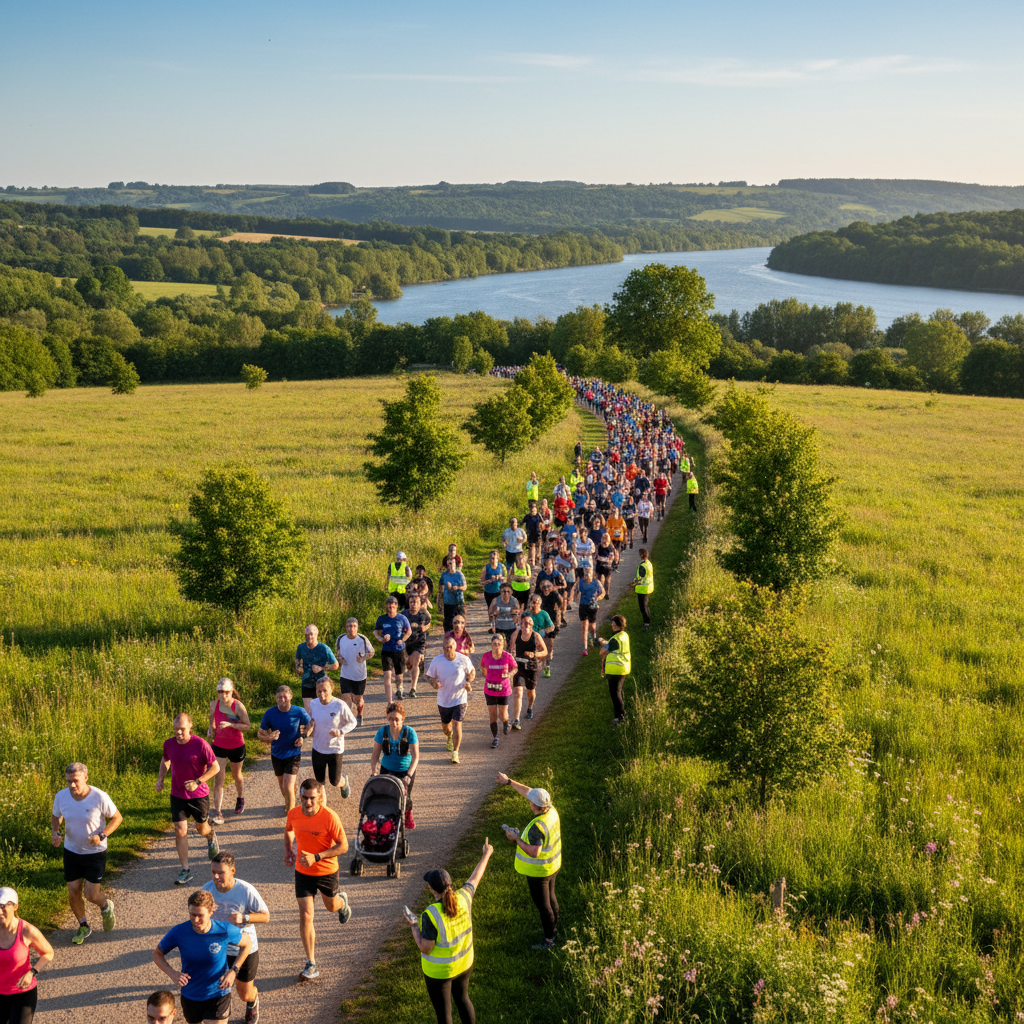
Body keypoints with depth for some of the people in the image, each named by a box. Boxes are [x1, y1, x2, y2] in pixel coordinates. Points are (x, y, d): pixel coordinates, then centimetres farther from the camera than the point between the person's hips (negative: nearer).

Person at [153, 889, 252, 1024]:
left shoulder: (225, 931, -22)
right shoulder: (179, 932, -19)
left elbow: (247, 943, -2)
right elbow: (157, 953, -3)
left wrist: (233, 971, -15)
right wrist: (172, 973, -22)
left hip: (218, 994, -3)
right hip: (189, 996, 3)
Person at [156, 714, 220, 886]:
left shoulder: (200, 744, -19)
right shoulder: (169, 744, -6)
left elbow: (215, 767, -13)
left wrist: (197, 782, -23)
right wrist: (160, 779, 2)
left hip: (199, 795, -2)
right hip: (177, 795, 3)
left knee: (201, 829, 14)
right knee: (180, 831, -4)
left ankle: (211, 838, 52)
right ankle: (185, 870, 3)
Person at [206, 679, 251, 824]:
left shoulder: (238, 706, -19)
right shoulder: (214, 705, -7)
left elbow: (247, 726, -18)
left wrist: (230, 724, -30)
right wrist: (211, 729, -6)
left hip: (236, 747, -2)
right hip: (218, 746, 2)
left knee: (236, 776, 20)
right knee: (218, 779, -6)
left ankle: (240, 799, 49)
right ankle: (217, 813, -8)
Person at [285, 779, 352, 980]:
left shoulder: (329, 817, -25)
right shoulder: (293, 814, -13)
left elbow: (343, 846, -20)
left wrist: (316, 857, -29)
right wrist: (288, 849, -3)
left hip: (327, 871, -2)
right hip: (303, 872, 2)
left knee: (331, 906, 22)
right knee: (305, 916, -7)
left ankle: (342, 901, 61)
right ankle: (311, 963, 2)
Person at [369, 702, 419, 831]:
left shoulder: (410, 732, -18)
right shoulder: (382, 732, -11)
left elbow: (415, 756, -20)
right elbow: (375, 754, -5)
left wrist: (408, 776, -31)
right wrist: (373, 769, -23)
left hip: (406, 770, -2)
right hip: (387, 769, 2)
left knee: (405, 796, 0)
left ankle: (408, 813, 36)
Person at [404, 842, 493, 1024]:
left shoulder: (431, 914, -35)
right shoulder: (463, 898, -20)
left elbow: (425, 948, -26)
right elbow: (475, 878, 0)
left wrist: (413, 927, -10)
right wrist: (486, 855, 16)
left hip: (439, 969, -6)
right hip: (463, 962, 6)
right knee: (462, 998, 31)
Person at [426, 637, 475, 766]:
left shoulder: (463, 659, -10)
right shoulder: (436, 661, -9)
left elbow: (472, 671, 7)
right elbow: (430, 676, 1)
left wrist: (468, 682, -13)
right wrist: (434, 684, -21)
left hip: (459, 698, -2)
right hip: (443, 700, 2)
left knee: (457, 724, -14)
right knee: (445, 726, 16)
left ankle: (455, 752, -1)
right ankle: (450, 737, 53)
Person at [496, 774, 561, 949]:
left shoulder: (537, 827, -36)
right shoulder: (551, 810, -10)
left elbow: (534, 852, -36)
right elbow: (528, 792, 1)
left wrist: (516, 838, -25)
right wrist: (509, 781, 7)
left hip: (539, 872, -9)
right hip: (553, 865, 9)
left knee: (543, 904, 10)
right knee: (550, 897, 27)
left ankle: (549, 940, 26)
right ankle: (553, 929, 46)